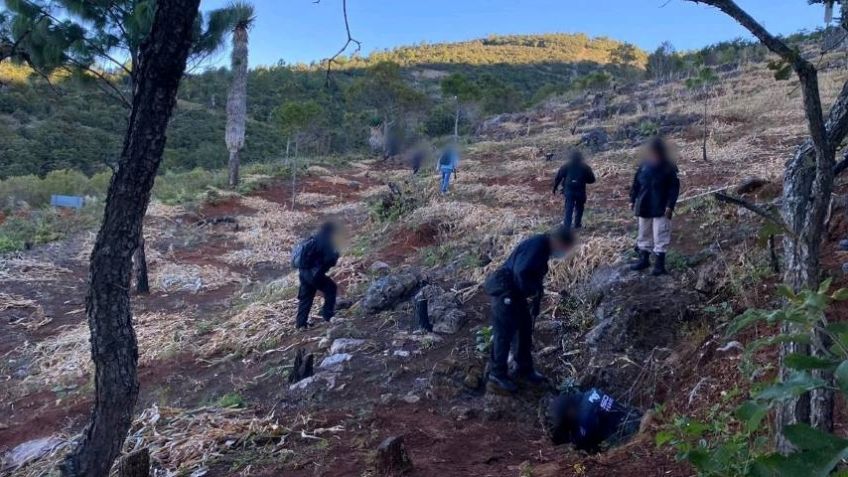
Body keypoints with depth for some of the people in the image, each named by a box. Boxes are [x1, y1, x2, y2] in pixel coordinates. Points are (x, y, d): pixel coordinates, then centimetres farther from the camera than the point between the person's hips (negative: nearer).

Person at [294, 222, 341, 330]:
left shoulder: (313, 239, 15)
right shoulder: (325, 243, -12)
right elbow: (330, 260, -15)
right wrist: (336, 255, 6)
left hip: (303, 271, 9)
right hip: (314, 273, -9)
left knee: (305, 297, 13)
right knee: (331, 288, 7)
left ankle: (301, 323, 15)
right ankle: (328, 314, 9)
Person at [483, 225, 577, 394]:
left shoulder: (543, 248, 10)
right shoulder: (537, 246, -22)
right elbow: (522, 272, -32)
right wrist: (532, 291, -17)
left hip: (516, 293, 10)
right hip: (505, 293, -10)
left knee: (525, 330, 17)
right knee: (504, 334, -2)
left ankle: (524, 370, 31)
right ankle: (497, 376, 8)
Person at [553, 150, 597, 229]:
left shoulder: (566, 166, 2)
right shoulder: (585, 167, 2)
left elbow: (559, 176, 1)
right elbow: (592, 180, 5)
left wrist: (555, 187, 9)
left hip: (569, 190, 0)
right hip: (580, 191, 0)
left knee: (569, 208, 5)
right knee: (579, 208, 16)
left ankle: (567, 225, 1)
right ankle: (577, 224, 21)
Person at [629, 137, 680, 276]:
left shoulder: (669, 168, -7)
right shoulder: (644, 166, 5)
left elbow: (674, 188, -8)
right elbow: (636, 184, 11)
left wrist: (670, 205, -16)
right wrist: (632, 200, 8)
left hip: (661, 209, -5)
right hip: (644, 207, 5)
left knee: (660, 236, -3)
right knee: (644, 234, 15)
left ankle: (660, 265, 2)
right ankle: (644, 259, 28)